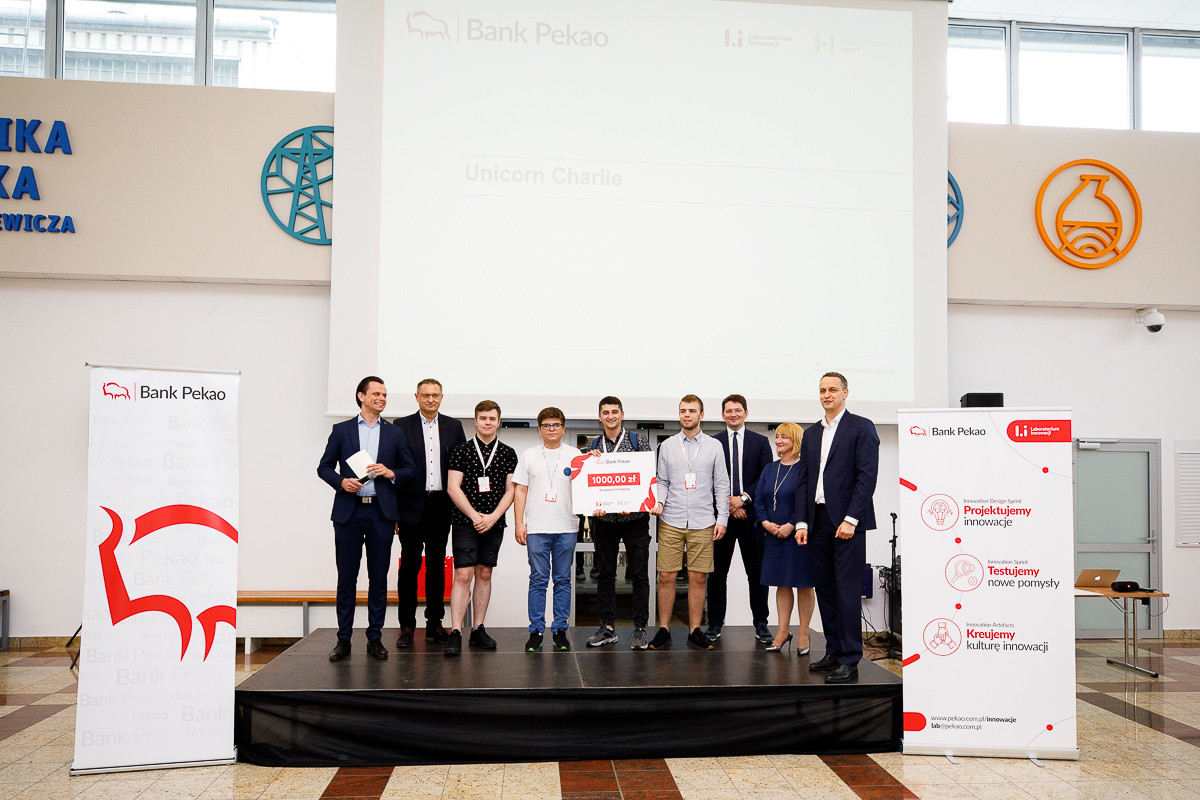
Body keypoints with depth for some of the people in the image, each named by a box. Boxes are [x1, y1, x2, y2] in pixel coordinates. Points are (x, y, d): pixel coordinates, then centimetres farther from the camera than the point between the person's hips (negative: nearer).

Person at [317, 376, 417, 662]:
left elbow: (411, 469, 13)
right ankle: (344, 639, 11)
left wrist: (391, 473, -7)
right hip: (348, 512, -1)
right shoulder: (341, 430, 9)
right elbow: (324, 467, 8)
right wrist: (341, 481, -11)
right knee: (346, 577, 3)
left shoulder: (395, 433, 12)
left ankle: (375, 638, 12)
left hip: (381, 512, 1)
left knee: (379, 578, 3)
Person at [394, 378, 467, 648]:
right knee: (409, 565, 1)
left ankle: (434, 623, 18)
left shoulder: (454, 426, 9)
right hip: (412, 506, -2)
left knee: (437, 565, 9)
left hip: (441, 505, 3)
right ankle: (406, 626, 9)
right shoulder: (402, 426, 2)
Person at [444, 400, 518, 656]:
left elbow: (510, 490, 5)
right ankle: (455, 633, -8)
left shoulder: (508, 453, 8)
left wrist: (492, 517, -7)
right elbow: (453, 488, -4)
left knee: (484, 574, 8)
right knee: (463, 575, -8)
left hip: (494, 523, 3)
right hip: (465, 522, -3)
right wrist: (475, 515, -10)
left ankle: (478, 629, 16)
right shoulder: (461, 451, 1)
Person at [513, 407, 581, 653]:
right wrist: (519, 523, 1)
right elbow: (520, 490, 8)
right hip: (537, 528, 0)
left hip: (566, 527, 0)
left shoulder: (575, 455, 8)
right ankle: (536, 631, 8)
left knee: (563, 580, 5)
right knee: (538, 580, 0)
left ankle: (560, 630, 12)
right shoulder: (529, 456, 9)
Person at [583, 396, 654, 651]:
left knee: (639, 573, 0)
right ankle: (607, 627, 16)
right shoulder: (593, 446, 11)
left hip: (634, 517, -3)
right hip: (603, 518, 3)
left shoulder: (638, 441, 2)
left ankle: (640, 628, 7)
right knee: (605, 573, 7)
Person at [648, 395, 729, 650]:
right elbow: (662, 481, 10)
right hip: (671, 521, 1)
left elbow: (721, 485, 6)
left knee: (697, 578, 3)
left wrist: (722, 518, 0)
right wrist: (659, 501, -9)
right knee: (666, 577, 0)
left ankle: (695, 630, 14)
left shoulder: (714, 446, 6)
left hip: (702, 523, 0)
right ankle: (664, 630, 11)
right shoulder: (667, 446, 8)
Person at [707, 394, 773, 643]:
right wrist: (728, 503, -9)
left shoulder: (760, 442, 8)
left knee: (756, 572, 5)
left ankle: (761, 624, 13)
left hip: (751, 514, 0)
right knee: (717, 572, 4)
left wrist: (744, 498, -11)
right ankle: (715, 623, 12)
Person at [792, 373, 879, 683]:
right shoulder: (811, 433, 17)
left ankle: (850, 661, 0)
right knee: (825, 588, 10)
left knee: (848, 590, -5)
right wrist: (801, 521, 6)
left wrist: (851, 519, -16)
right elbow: (803, 480, 15)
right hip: (818, 521, 6)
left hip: (847, 521, -6)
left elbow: (867, 475, -9)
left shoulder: (861, 427, -2)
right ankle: (834, 651, 19)